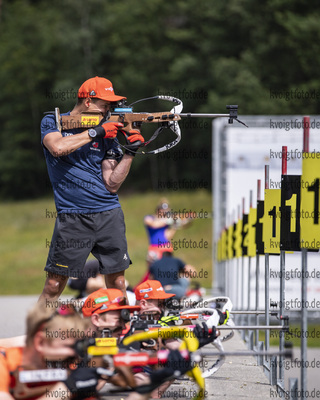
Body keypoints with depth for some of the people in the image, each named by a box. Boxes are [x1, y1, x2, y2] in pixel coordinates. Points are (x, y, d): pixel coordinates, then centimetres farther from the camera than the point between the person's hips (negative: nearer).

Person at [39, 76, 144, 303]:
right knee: (54, 284, -3)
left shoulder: (108, 134, 10)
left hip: (109, 214, 3)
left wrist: (130, 153, -8)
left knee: (117, 280, 4)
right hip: (72, 216, -3)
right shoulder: (53, 122, 4)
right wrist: (96, 132, -13)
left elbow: (112, 184, 4)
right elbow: (58, 147, -19)